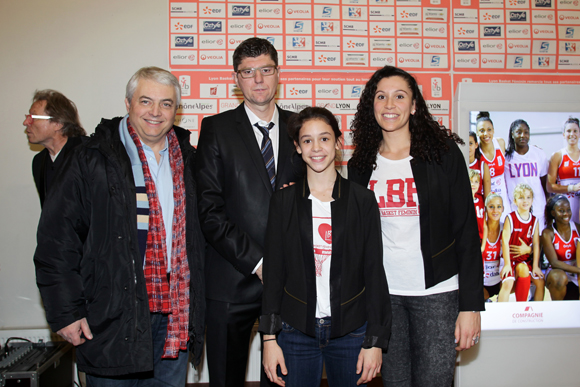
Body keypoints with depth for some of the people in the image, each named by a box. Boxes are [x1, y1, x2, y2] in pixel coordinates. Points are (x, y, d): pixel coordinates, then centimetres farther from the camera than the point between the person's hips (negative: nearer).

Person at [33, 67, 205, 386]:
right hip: (113, 315, -4)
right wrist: (65, 312, -11)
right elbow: (57, 237, -8)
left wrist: (194, 307, 8)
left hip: (174, 315, 4)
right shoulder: (93, 159, -5)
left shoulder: (186, 159, 8)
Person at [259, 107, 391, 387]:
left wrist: (375, 341, -3)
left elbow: (374, 272, 0)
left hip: (350, 331, 0)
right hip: (296, 330, 0)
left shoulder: (363, 200, 0)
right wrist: (269, 338, -1)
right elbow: (273, 271, 3)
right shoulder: (283, 201, 2)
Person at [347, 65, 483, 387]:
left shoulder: (443, 154, -3)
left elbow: (466, 230, -5)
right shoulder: (360, 165, 7)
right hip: (382, 292, 3)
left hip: (436, 292, -2)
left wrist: (470, 305, -9)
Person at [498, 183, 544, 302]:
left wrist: (535, 266, -4)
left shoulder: (534, 220, 4)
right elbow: (505, 240, -12)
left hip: (527, 258, 5)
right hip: (511, 258, -5)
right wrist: (507, 264, -17)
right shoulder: (510, 218, -8)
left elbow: (536, 244, 1)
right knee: (508, 283, -23)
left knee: (540, 281, -3)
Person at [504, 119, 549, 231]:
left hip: (538, 210, 1)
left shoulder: (539, 154, 5)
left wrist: (548, 210, 8)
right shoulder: (506, 156, 0)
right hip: (514, 209, -1)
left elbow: (545, 184, 11)